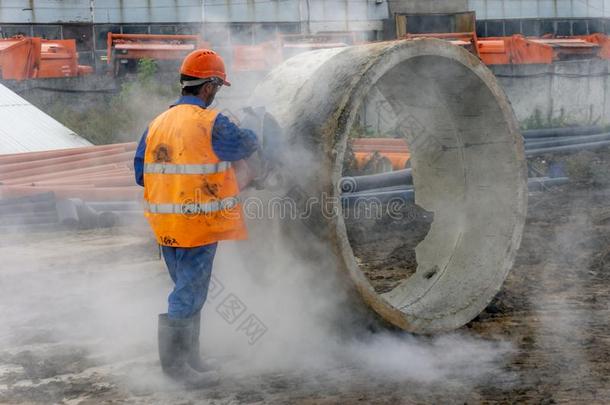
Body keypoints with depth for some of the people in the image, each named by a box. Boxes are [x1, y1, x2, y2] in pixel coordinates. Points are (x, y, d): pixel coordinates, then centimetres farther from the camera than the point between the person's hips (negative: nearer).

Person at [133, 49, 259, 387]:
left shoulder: (157, 124, 7)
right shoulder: (211, 123, -12)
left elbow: (141, 173, 8)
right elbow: (245, 145, 4)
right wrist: (252, 135, 26)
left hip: (165, 225, 7)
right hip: (198, 223, -7)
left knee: (186, 290, 19)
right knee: (189, 294, 0)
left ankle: (188, 357, 28)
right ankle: (175, 363, 5)